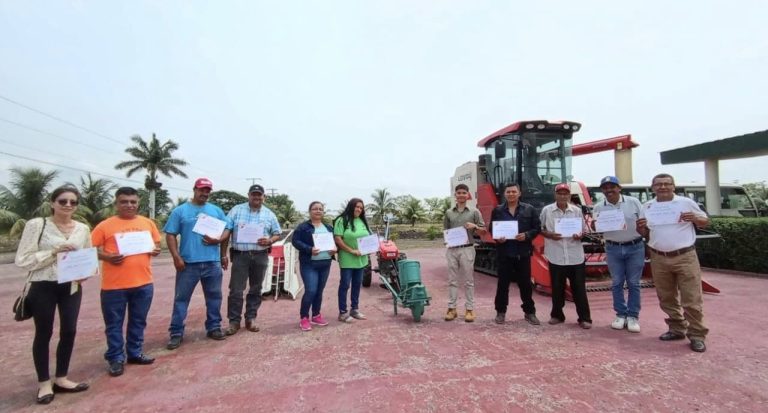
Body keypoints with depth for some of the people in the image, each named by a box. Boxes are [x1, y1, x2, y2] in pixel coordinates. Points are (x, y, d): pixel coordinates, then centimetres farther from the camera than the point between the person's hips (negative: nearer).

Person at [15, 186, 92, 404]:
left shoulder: (83, 228, 4)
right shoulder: (36, 225, -8)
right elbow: (22, 259, -11)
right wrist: (54, 251, -22)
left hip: (72, 287, 4)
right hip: (43, 287, -3)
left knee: (69, 331, 8)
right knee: (44, 333, 8)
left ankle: (61, 379, 25)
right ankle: (44, 383, 24)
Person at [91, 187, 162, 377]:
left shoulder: (148, 223, 7)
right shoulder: (105, 225, -3)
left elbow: (156, 244, 15)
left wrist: (156, 250, -6)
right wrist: (107, 257, -19)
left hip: (143, 283, 3)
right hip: (114, 285, -3)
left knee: (138, 321, 15)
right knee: (114, 324, 8)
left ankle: (135, 353, 30)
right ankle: (115, 358, 22)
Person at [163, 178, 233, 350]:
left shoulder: (216, 210, 10)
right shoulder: (180, 211, 2)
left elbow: (227, 228, 11)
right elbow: (170, 235, -1)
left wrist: (218, 240, -10)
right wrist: (176, 257, -11)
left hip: (213, 263, 3)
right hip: (188, 263, -2)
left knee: (214, 297, 11)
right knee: (181, 298, 4)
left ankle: (214, 327, 24)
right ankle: (176, 333, 14)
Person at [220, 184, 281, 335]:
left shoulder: (269, 214, 7)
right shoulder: (236, 210, 3)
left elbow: (277, 234, 10)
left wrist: (269, 241, -12)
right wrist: (223, 255, -10)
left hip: (260, 256, 2)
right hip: (240, 255, -2)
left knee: (255, 289, 10)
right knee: (236, 290, -1)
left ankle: (251, 319, 22)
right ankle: (234, 321, 11)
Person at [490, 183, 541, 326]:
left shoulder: (529, 209, 3)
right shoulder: (497, 210, 5)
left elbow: (537, 228, 3)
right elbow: (491, 229, 9)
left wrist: (527, 235, -15)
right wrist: (497, 238, -11)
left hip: (523, 252, 0)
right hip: (504, 252, 0)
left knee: (525, 283, 8)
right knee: (503, 283, 7)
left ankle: (530, 312, 22)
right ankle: (501, 312, 18)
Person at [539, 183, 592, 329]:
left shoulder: (577, 210, 5)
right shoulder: (546, 210, -1)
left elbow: (583, 230, 11)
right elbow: (540, 229, 5)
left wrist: (579, 236, -11)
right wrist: (550, 235, -14)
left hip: (575, 256, 1)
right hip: (556, 256, -1)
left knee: (579, 288, 5)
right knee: (557, 288, 10)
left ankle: (584, 318, 16)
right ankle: (557, 315, 25)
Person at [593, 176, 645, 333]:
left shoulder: (633, 202, -2)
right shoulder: (599, 207, 2)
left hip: (635, 247, -1)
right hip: (613, 249, 1)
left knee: (633, 283, 5)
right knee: (617, 283, 8)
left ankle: (633, 316, 15)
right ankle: (621, 315, 19)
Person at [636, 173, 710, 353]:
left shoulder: (686, 202, 0)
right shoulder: (647, 207, 8)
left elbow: (706, 221, 6)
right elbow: (644, 234, 13)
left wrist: (694, 218, -16)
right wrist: (640, 227, -9)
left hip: (685, 257, -3)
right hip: (659, 259, 3)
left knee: (691, 299, -1)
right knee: (667, 298, 12)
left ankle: (697, 335, 10)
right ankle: (677, 329, 26)